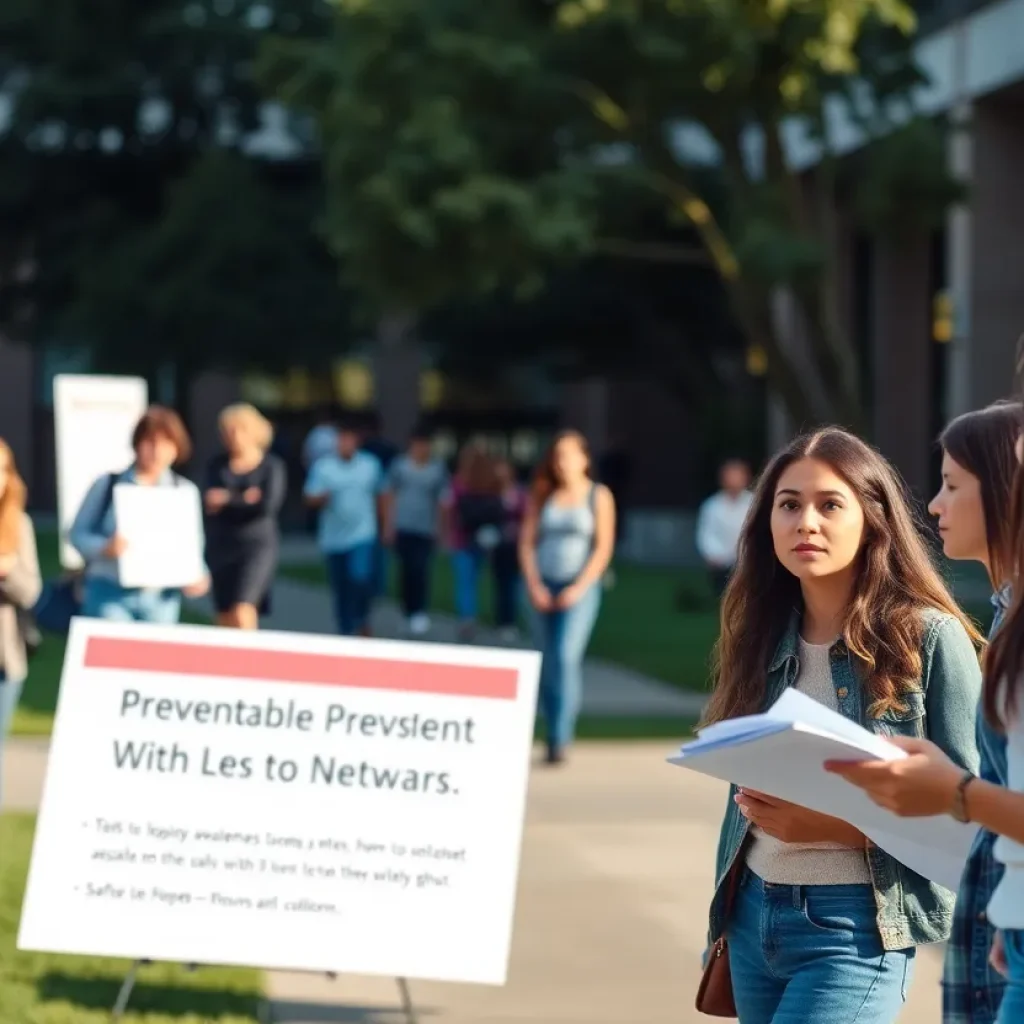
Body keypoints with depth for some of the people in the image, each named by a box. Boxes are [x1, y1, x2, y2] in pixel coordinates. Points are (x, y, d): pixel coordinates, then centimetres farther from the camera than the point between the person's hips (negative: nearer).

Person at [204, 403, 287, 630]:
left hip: (257, 544, -4)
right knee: (225, 617, 5)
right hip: (221, 545, 4)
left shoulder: (272, 467, -1)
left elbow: (268, 505, -13)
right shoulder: (218, 465, 8)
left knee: (242, 610, -19)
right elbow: (211, 502, -3)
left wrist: (228, 500, -7)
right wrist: (244, 500, -14)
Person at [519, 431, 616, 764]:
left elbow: (604, 547, -4)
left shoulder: (599, 496, 1)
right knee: (547, 664, 6)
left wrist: (579, 588, -13)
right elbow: (526, 542, 7)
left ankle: (561, 739, -20)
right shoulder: (541, 496, 10)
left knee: (566, 656, -18)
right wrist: (533, 585, -6)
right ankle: (552, 737, 16)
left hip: (580, 589, -4)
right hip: (543, 589, 4)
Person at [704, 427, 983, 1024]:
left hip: (856, 928, -6)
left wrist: (828, 825, -19)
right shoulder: (764, 636, 9)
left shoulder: (930, 638, -8)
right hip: (754, 915, 6)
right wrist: (728, 930, 15)